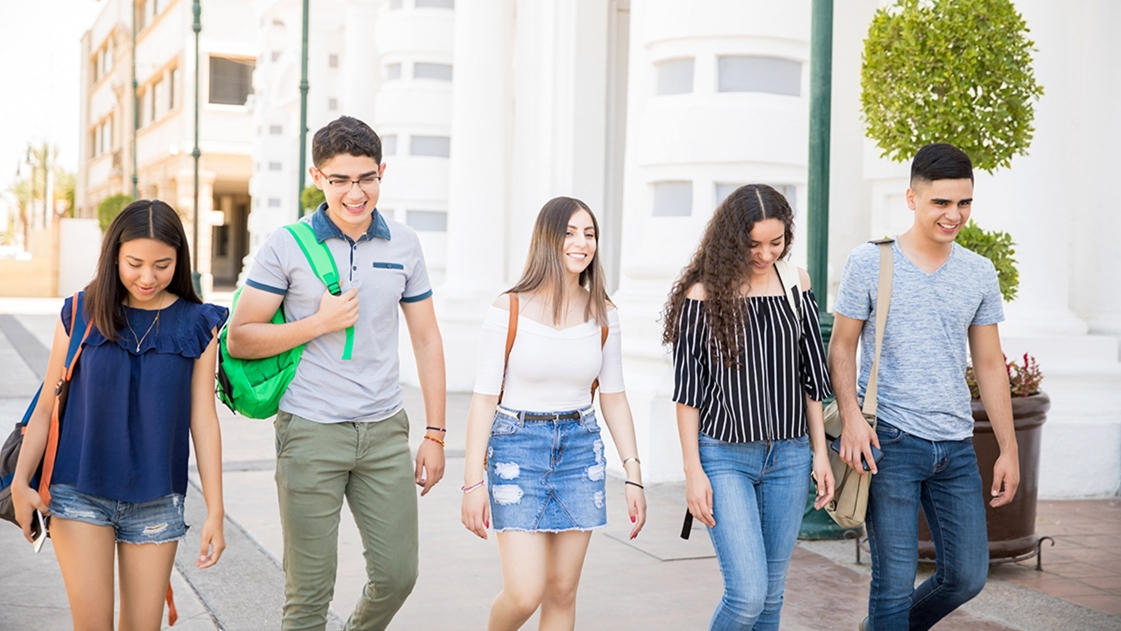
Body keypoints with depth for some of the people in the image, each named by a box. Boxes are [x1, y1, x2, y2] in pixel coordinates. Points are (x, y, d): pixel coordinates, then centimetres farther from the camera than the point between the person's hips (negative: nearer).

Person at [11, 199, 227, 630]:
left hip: (155, 500, 1)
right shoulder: (81, 315, 0)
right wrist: (20, 482, -4)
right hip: (79, 493, -1)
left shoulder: (197, 325, 0)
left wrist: (215, 511, -2)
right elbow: (47, 406, 4)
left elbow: (203, 419, 0)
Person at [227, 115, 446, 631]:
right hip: (311, 433, -3)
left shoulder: (404, 245, 6)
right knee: (309, 589, 2)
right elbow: (240, 339, -4)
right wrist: (320, 322, -15)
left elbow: (426, 340, 10)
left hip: (385, 432, 3)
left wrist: (435, 434, 6)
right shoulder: (287, 246, -4)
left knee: (397, 574, 7)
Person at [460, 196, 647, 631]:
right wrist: (473, 481, -11)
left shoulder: (602, 313, 2)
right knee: (524, 594, -8)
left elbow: (613, 398, 8)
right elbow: (484, 397, -8)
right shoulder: (510, 309, -9)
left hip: (580, 450, 4)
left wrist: (633, 475, 4)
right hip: (518, 449, -4)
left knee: (562, 592, 7)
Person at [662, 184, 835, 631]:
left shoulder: (796, 284, 5)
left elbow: (810, 375, 11)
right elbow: (687, 388, -6)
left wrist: (820, 452, 8)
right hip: (725, 456, -4)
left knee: (771, 595, 9)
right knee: (747, 594, -12)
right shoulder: (704, 294, -7)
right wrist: (693, 470, -9)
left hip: (788, 456, 4)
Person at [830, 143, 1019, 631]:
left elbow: (989, 364, 13)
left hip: (957, 445, 5)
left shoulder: (980, 273, 9)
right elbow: (842, 347, 0)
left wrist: (1009, 449, 11)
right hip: (890, 440, -5)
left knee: (968, 576, 9)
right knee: (895, 580, -3)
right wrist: (851, 417, -15)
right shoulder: (870, 262, -3)